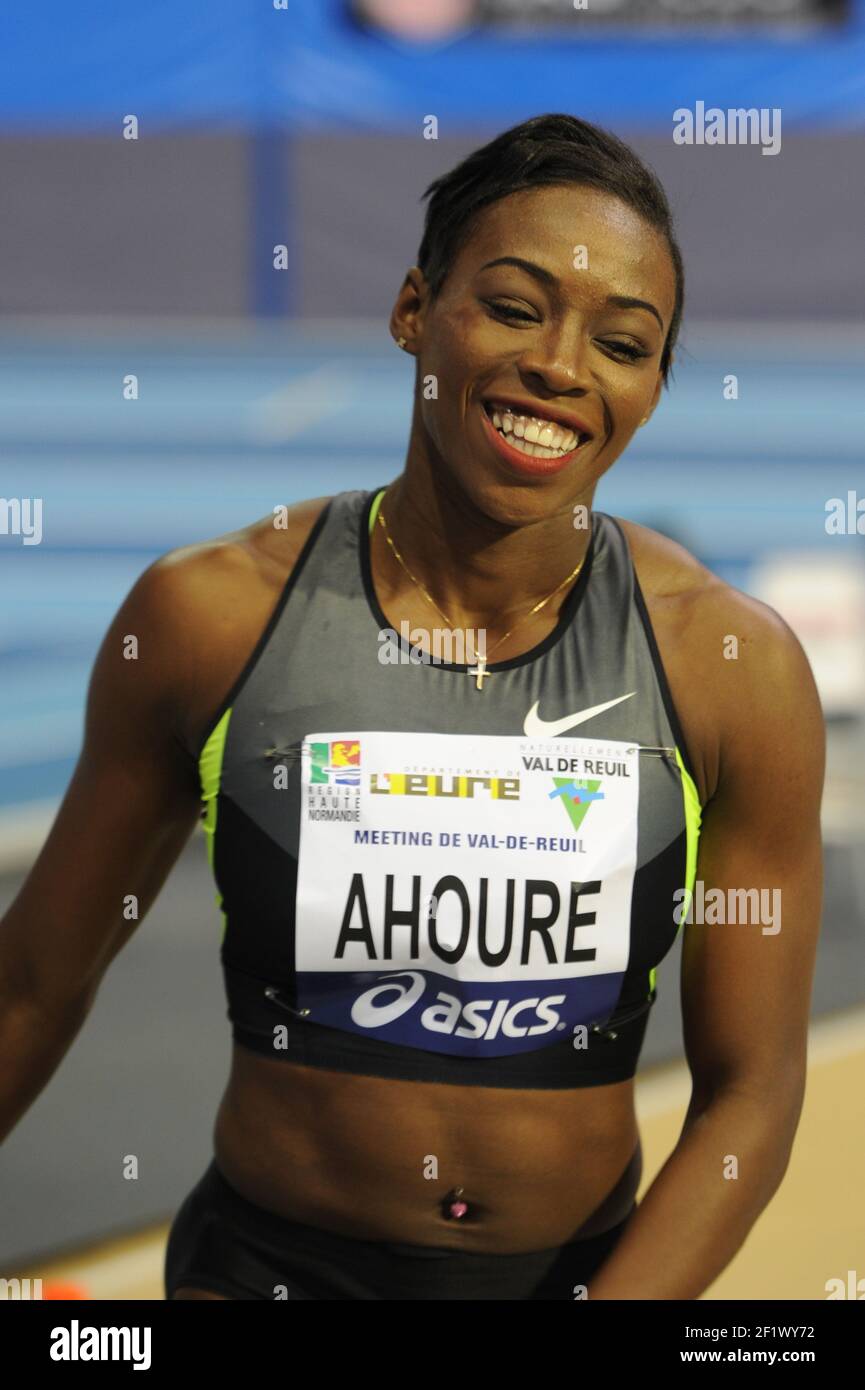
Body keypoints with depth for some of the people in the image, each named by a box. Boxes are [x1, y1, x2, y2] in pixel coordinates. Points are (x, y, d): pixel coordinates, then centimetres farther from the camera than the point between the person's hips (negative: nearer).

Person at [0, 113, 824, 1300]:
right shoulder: (208, 615, -10)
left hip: (589, 1270, 1)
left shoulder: (734, 664, -10)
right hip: (268, 1263, -1)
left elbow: (751, 1091, -6)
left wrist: (617, 1303, -18)